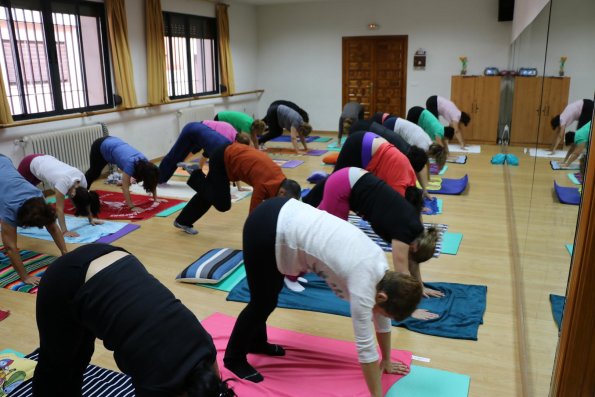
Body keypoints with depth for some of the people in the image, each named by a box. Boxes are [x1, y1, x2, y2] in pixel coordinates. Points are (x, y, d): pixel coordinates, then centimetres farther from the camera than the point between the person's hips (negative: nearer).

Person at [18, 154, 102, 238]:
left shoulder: (82, 178, -26)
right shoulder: (64, 182, -45)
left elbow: (86, 201, -11)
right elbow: (59, 209, -41)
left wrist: (91, 219, -8)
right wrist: (64, 231, -41)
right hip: (29, 164, -7)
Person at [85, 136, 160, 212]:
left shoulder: (145, 163, -23)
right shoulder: (130, 164, -42)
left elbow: (153, 181, -12)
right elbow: (125, 188, -43)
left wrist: (156, 198, -14)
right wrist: (132, 207, -46)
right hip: (100, 147, -6)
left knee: (95, 172, 29)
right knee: (94, 173, 18)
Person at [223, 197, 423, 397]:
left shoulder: (380, 264, 2)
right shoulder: (363, 280, -21)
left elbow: (382, 318, 15)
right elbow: (365, 345, -15)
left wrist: (386, 361, 25)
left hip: (285, 217, 8)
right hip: (266, 228, -8)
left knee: (270, 295, 26)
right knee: (264, 302, 9)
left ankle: (256, 342, 51)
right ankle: (234, 359, 34)